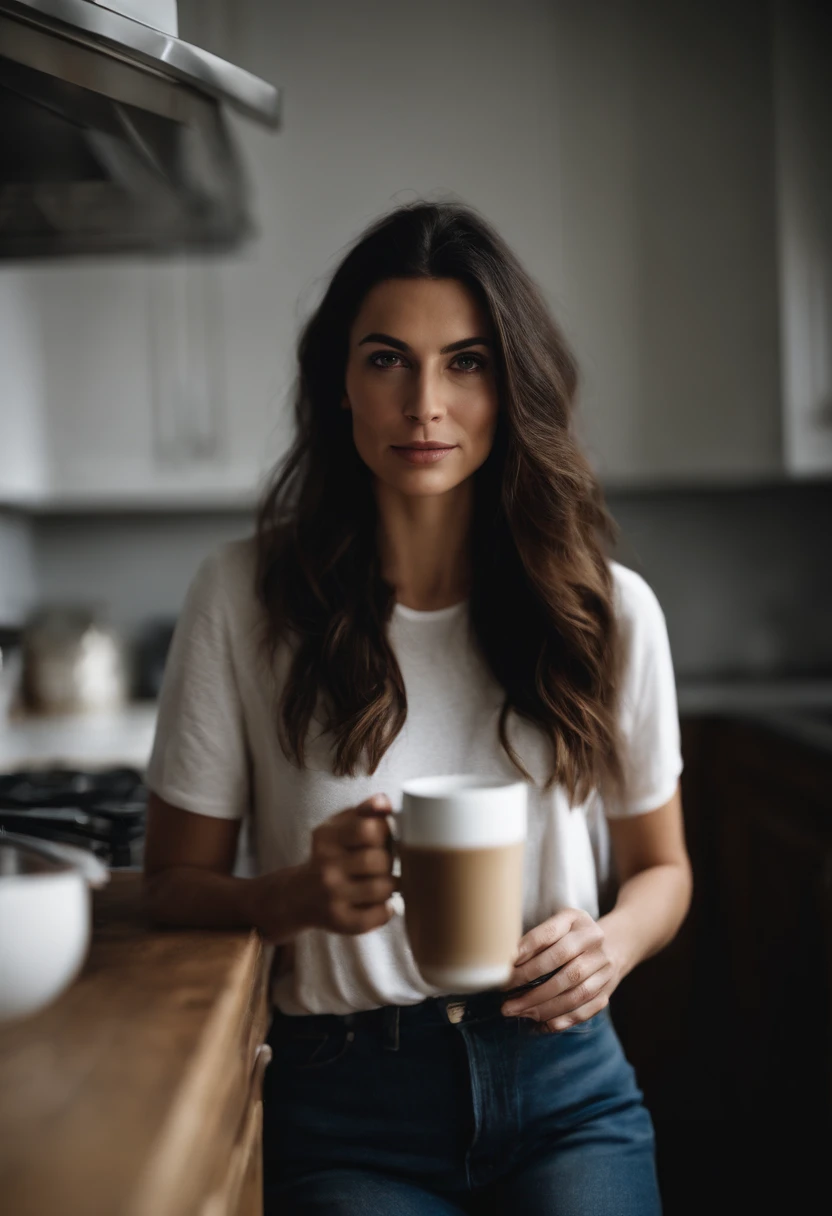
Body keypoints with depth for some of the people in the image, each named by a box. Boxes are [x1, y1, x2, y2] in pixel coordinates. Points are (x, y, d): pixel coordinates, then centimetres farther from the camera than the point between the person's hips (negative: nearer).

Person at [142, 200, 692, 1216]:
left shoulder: (609, 611, 0)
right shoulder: (243, 597, -5)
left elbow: (660, 866, 14)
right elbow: (174, 884, 1)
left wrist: (611, 943, -9)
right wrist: (298, 895, -20)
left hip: (564, 1084, 2)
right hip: (344, 1103, -1)